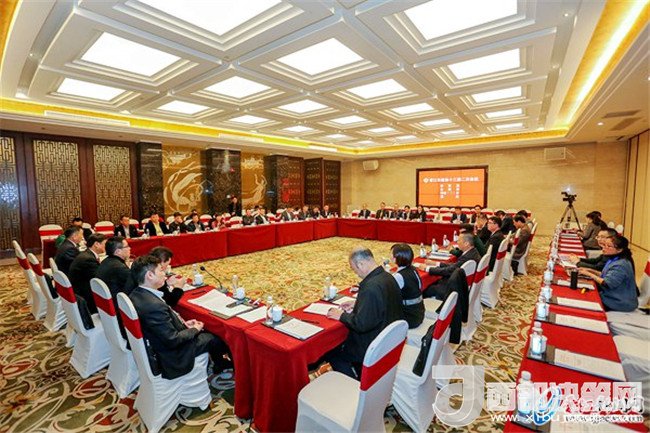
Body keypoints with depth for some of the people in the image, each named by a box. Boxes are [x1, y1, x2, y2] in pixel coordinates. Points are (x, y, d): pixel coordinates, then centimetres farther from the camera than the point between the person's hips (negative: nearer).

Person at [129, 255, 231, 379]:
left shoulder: (136, 295, -5)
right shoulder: (154, 305, -35)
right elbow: (172, 340, -28)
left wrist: (183, 323, 1)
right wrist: (195, 329, -11)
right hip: (170, 355, -9)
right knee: (216, 338, 7)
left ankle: (219, 364, 38)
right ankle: (221, 366, 38)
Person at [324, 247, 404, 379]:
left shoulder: (371, 287, -31)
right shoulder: (387, 277, -3)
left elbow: (361, 324, -28)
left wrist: (341, 316, -13)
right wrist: (355, 307, 8)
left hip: (375, 347, -9)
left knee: (330, 351, 8)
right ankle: (360, 378, 29)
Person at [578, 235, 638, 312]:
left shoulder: (621, 265, -25)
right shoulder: (614, 259, 6)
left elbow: (607, 284, -27)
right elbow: (606, 276, 14)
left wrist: (590, 274, -17)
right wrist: (590, 270, 3)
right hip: (613, 297, 9)